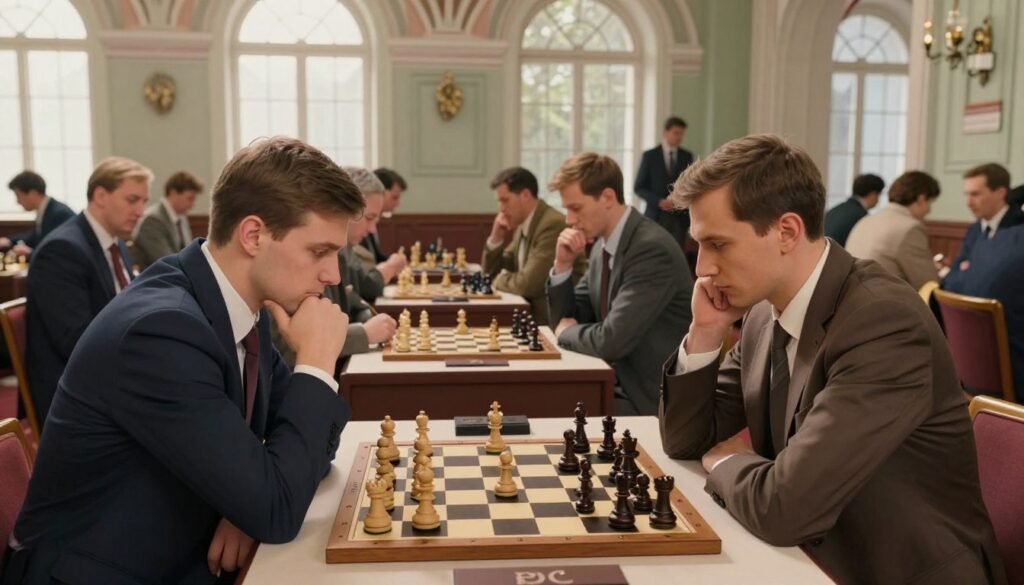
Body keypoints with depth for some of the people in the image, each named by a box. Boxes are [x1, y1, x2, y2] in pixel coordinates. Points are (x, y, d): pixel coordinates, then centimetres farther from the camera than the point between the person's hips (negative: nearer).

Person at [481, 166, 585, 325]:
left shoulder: (552, 224, -20)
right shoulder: (523, 225, 9)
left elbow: (528, 285, -26)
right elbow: (491, 273, 15)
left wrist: (500, 279, -6)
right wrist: (495, 238, -1)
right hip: (533, 310, 8)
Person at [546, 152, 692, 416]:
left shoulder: (652, 248, -22)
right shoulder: (601, 246, 6)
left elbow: (611, 342, -27)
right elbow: (565, 320, 11)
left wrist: (567, 331, -7)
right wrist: (563, 265, -4)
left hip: (653, 399, -7)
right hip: (618, 383, 8)